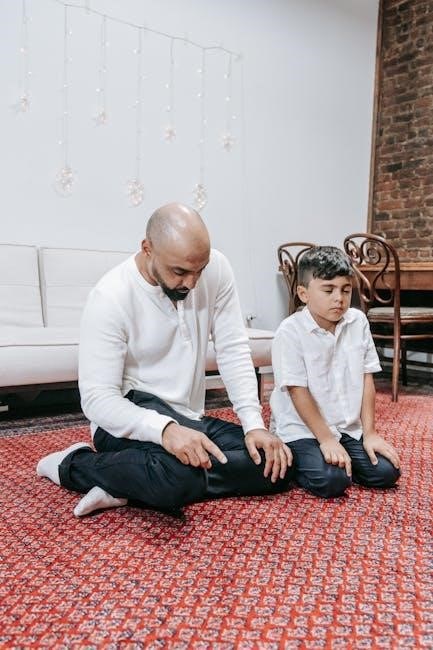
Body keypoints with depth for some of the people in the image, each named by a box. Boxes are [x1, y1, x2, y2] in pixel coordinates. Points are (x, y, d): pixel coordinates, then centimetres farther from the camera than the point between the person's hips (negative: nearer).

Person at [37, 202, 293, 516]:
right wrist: (165, 429, -39)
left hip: (189, 417, 7)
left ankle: (124, 485, -10)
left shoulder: (215, 268, -7)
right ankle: (74, 464, -5)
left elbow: (234, 351, -3)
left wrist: (254, 424, -15)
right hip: (131, 417, -6)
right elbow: (97, 398, -21)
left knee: (277, 467, -10)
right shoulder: (110, 297, -20)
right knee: (176, 477, -37)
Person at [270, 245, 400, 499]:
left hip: (349, 427, 5)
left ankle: (341, 462, 17)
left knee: (387, 472, -9)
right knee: (331, 482, -24)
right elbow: (298, 391, -15)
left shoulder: (358, 321, -1)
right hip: (303, 429, -5)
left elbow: (367, 379, 2)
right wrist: (326, 439, -16)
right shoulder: (290, 332, -16)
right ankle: (293, 464, 6)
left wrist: (369, 432, -1)